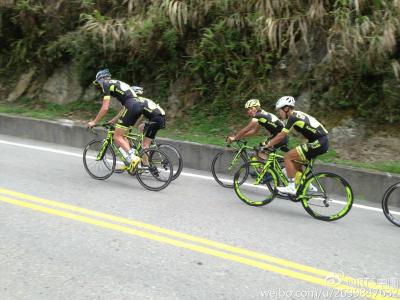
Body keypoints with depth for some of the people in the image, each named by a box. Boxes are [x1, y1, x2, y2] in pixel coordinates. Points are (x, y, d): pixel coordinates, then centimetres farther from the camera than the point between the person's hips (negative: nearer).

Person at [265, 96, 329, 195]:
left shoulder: (293, 117, -11)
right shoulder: (297, 114, 17)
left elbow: (281, 136, -11)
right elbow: (282, 135, 24)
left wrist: (266, 146, -2)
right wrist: (270, 142, 24)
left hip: (318, 143, -10)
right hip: (322, 142, 10)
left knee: (288, 157, -6)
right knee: (295, 160, 18)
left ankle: (291, 188, -4)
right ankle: (308, 186, 21)